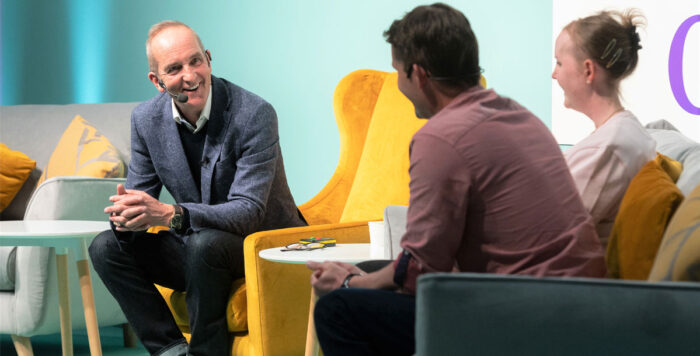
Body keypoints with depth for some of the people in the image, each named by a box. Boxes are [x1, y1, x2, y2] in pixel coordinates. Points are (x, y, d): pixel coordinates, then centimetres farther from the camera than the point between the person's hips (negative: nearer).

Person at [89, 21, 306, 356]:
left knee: (205, 243, -35)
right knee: (105, 247, -10)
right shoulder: (146, 118, -4)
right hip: (196, 249, 6)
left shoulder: (255, 114, -21)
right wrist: (127, 215, -25)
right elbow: (139, 192, 2)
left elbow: (249, 212, -26)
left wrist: (170, 214, -39)